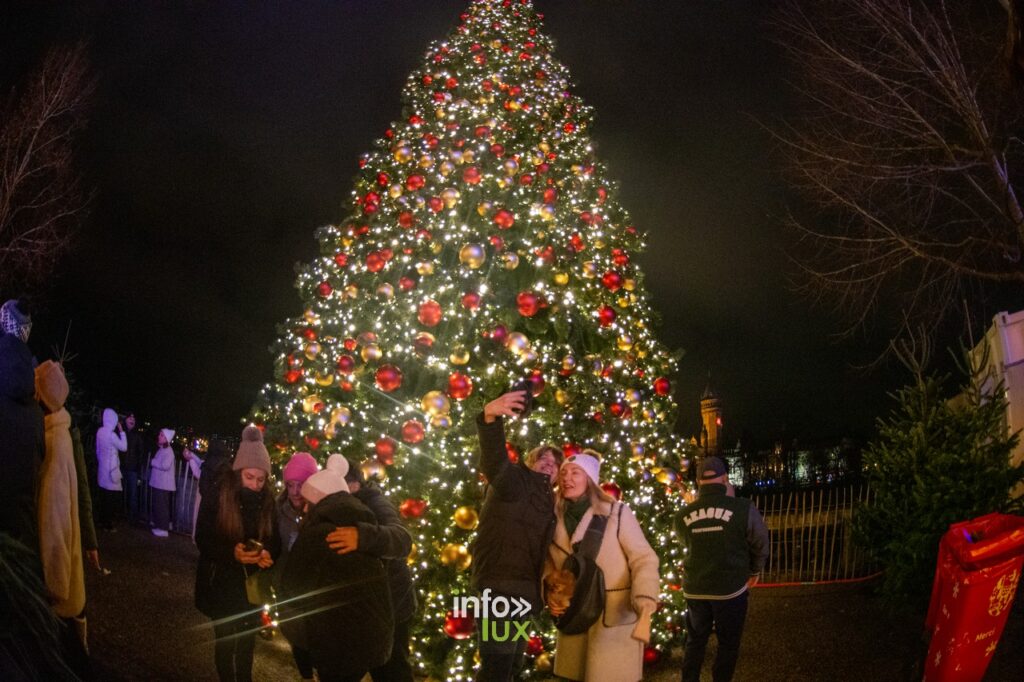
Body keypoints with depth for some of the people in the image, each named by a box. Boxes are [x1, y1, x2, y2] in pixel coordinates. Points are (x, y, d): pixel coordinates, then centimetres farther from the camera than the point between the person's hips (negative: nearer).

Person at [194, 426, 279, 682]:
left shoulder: (268, 501, -6)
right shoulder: (216, 496, -14)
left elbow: (275, 540, 1)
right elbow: (202, 539, -11)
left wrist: (269, 554, -22)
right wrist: (231, 553, -29)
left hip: (252, 584, 2)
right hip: (221, 584, -2)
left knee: (247, 643, 13)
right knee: (226, 643, 7)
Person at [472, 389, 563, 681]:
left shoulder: (548, 502, 21)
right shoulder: (515, 480, -3)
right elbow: (494, 462, -26)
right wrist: (491, 419, -44)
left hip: (523, 591, 9)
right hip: (502, 585, -9)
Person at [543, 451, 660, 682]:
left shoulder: (617, 512, -9)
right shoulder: (556, 518, 5)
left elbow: (644, 560, -12)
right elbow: (550, 564, 16)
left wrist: (644, 606, -25)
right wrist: (550, 596, -2)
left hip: (615, 619, -5)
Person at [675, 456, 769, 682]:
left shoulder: (683, 516, -7)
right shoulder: (744, 509, -14)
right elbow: (760, 545, -1)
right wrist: (754, 571, 16)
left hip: (694, 589, 3)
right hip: (731, 589, -3)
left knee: (695, 643, 19)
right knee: (728, 645, 14)